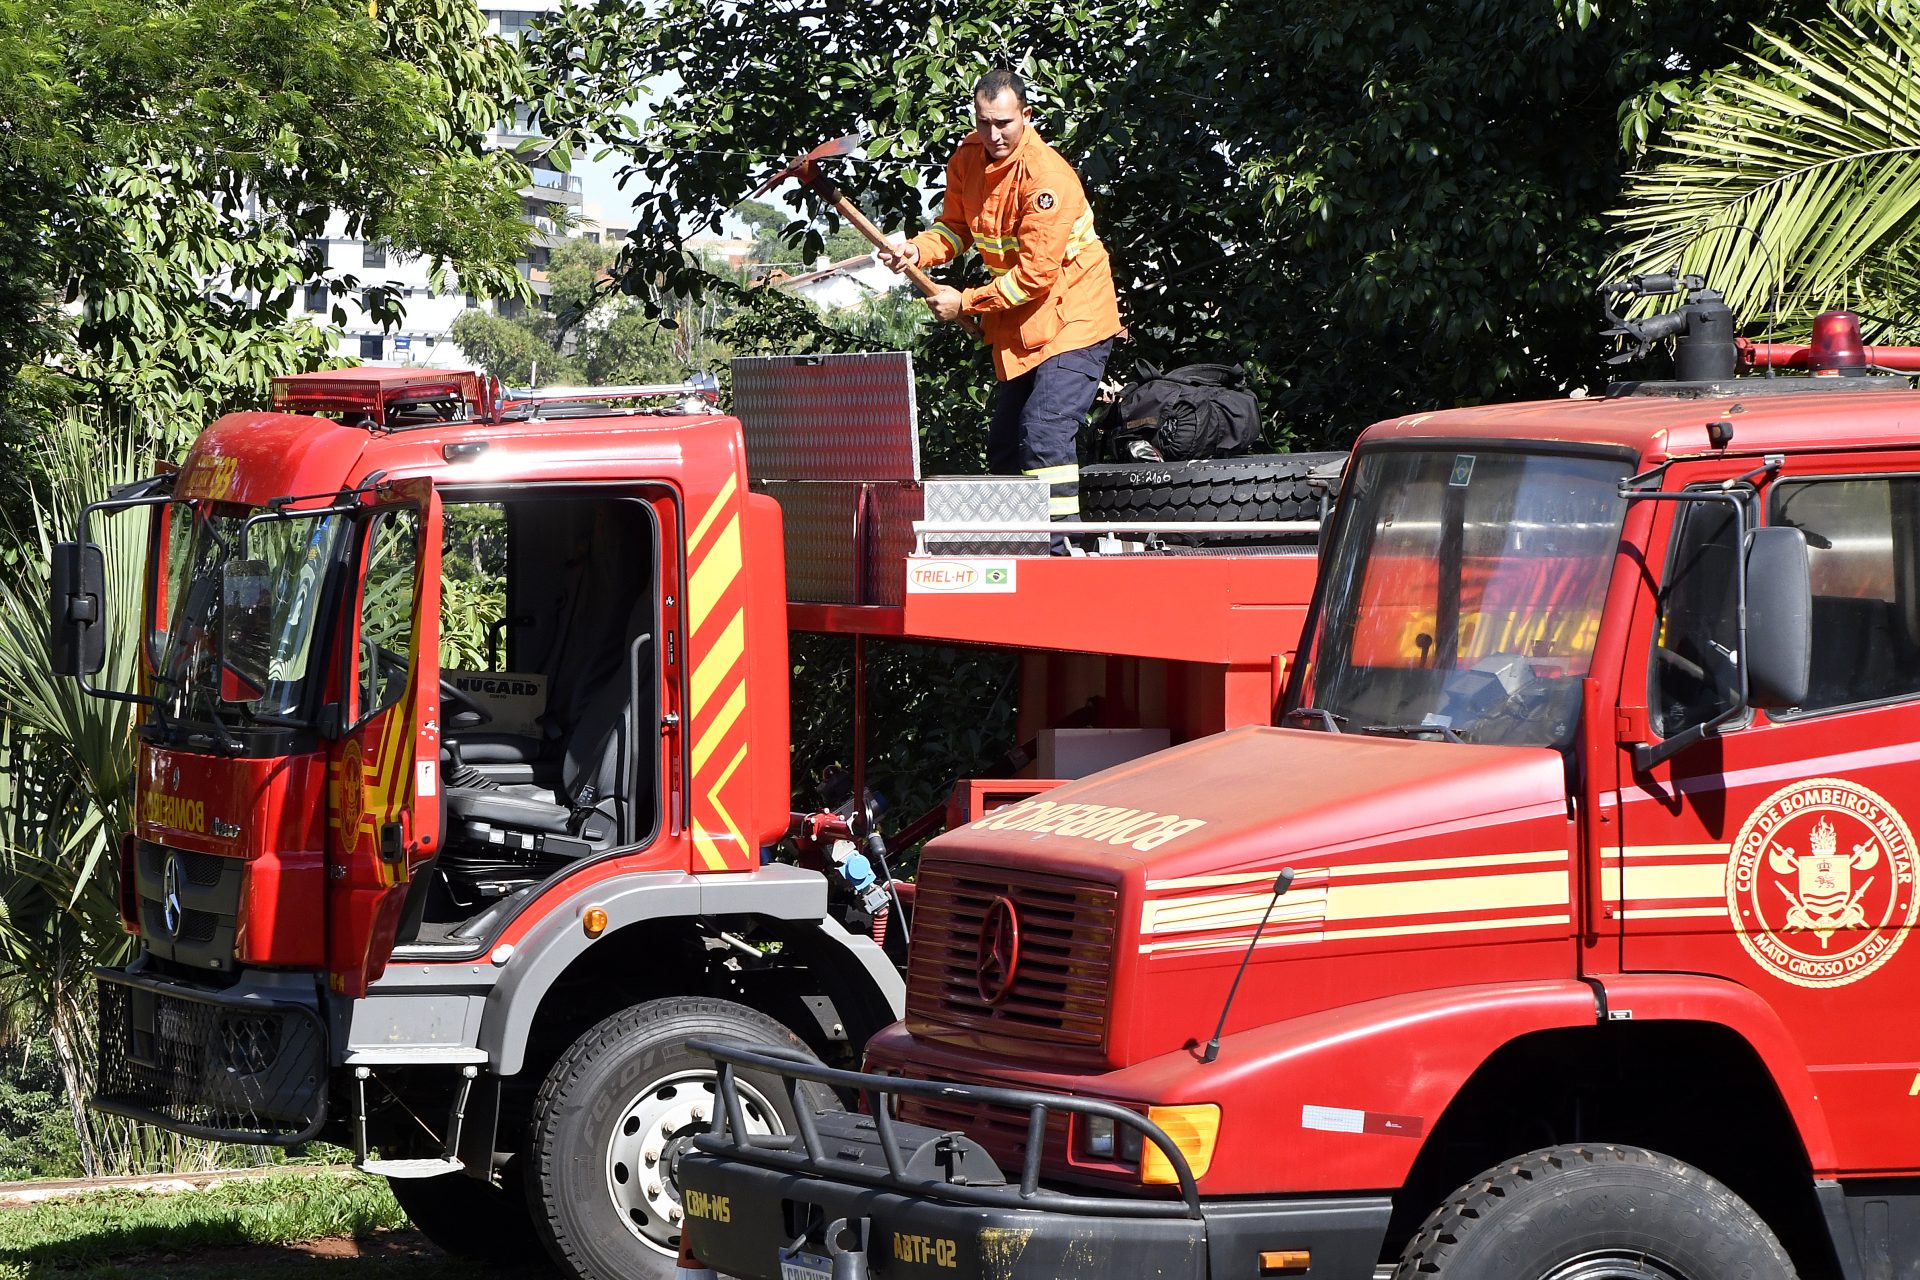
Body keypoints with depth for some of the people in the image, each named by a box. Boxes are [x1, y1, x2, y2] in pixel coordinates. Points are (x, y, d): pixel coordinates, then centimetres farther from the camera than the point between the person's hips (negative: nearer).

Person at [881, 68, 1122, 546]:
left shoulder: (1047, 178, -24)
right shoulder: (968, 159, 0)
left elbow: (1036, 273, -24)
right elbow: (956, 227, 11)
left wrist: (965, 303, -18)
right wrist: (917, 251, -11)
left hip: (1072, 323, -9)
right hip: (1019, 328, 9)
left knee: (1045, 431, -22)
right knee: (1004, 445, 14)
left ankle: (1061, 551, -23)